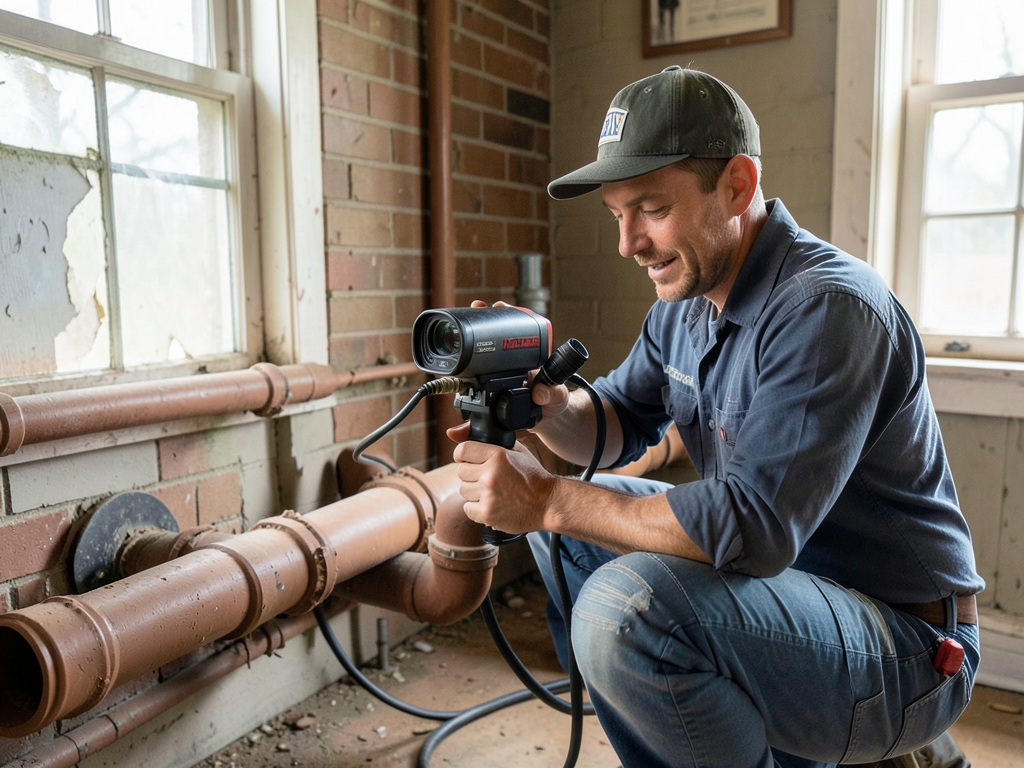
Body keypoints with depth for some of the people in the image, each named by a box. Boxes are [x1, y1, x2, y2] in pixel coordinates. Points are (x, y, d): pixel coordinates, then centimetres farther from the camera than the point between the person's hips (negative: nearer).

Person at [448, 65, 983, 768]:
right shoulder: (685, 300, 3)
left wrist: (549, 499, -27)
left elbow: (750, 527, -32)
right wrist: (546, 398, -14)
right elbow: (616, 429, 8)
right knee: (567, 522, 9)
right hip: (777, 572, 9)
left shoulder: (827, 309, -25)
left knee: (623, 608, -32)